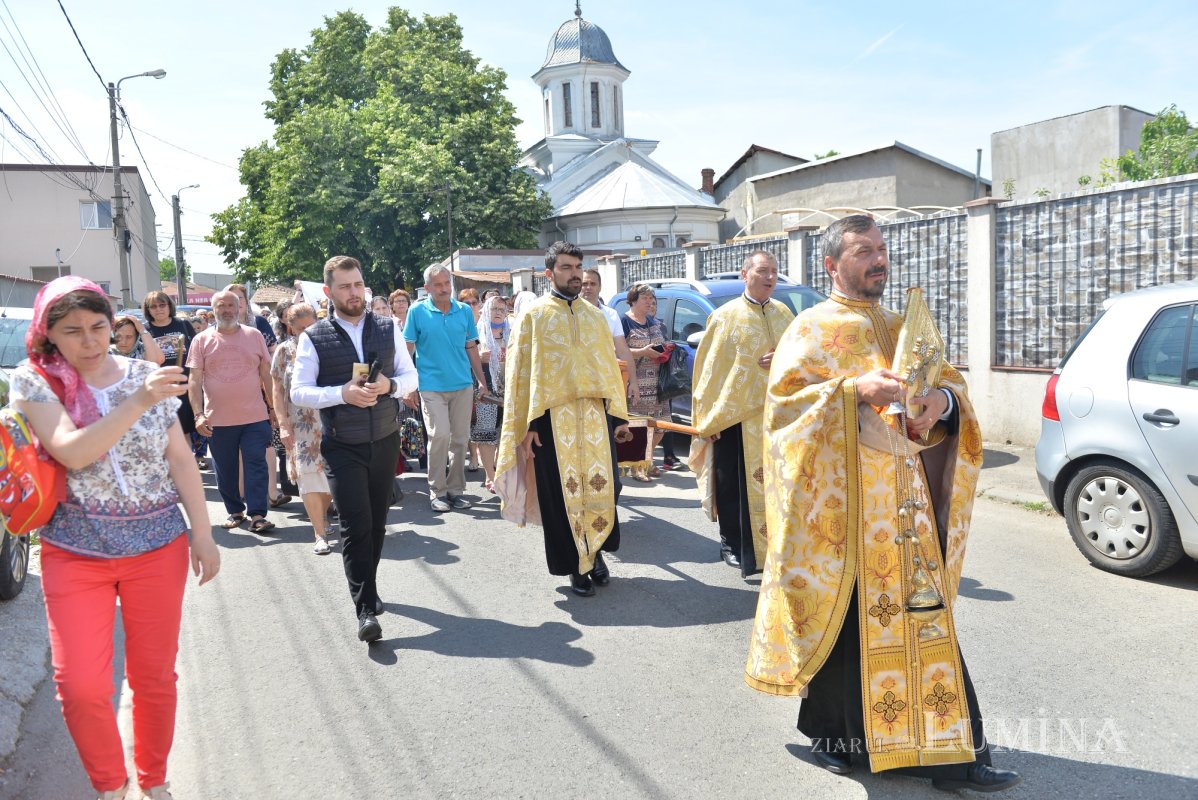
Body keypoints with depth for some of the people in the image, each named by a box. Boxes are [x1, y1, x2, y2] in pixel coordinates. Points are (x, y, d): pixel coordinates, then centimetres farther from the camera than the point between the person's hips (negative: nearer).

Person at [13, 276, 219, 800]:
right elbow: (70, 452, -21)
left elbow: (180, 459, 3)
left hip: (158, 548, 1)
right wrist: (137, 402, -32)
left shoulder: (145, 375, 0)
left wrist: (202, 534, 0)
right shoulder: (34, 382, -5)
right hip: (75, 552, -1)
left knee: (154, 675, 9)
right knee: (80, 686, -4)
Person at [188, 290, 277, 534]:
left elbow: (266, 374, 9)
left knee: (256, 467, -3)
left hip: (255, 416, 0)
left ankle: (257, 515, 2)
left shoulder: (254, 336, 6)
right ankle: (235, 512, 25)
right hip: (218, 420, 1)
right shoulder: (202, 340, 3)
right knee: (225, 471, 10)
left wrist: (273, 407, 7)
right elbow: (195, 380, 1)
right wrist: (198, 414, -8)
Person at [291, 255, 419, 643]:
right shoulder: (313, 338, -5)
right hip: (343, 447, -3)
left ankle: (367, 588, 33)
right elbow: (299, 392, -6)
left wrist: (389, 386, -17)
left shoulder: (388, 329, 3)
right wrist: (343, 394, -22)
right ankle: (366, 609, -1)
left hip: (385, 441, 3)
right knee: (356, 525, -8)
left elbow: (411, 377, 6)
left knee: (377, 522, 14)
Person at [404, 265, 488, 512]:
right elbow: (408, 349, 2)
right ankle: (437, 491, 2)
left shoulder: (465, 311, 6)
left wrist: (482, 381, 10)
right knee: (440, 434, -12)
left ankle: (455, 489, 19)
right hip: (432, 385, -3)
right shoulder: (417, 312, -2)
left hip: (463, 385, 3)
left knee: (460, 438, 7)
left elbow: (471, 348, 11)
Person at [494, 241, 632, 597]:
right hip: (552, 417, -3)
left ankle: (596, 551, 25)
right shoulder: (533, 316, 2)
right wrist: (526, 425, -7)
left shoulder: (595, 315, 14)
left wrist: (619, 416, 10)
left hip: (596, 414, 3)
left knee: (603, 487, 2)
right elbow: (520, 372, -1)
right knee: (563, 493, 2)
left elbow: (610, 366, 14)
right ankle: (575, 565, 17)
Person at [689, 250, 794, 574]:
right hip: (736, 414, -4)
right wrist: (707, 418, -9)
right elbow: (710, 367, -4)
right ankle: (732, 544, 16)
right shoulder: (725, 316, -3)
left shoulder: (784, 314, 10)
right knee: (735, 484, 3)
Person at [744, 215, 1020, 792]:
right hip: (844, 497, -5)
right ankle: (832, 732, 21)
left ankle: (949, 751, 18)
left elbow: (949, 379, 14)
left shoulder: (903, 328, 17)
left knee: (920, 613, 7)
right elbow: (783, 398, -11)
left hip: (907, 500, 5)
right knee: (844, 616, 2)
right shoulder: (812, 328, -2)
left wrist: (943, 398, -9)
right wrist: (853, 388, -23)